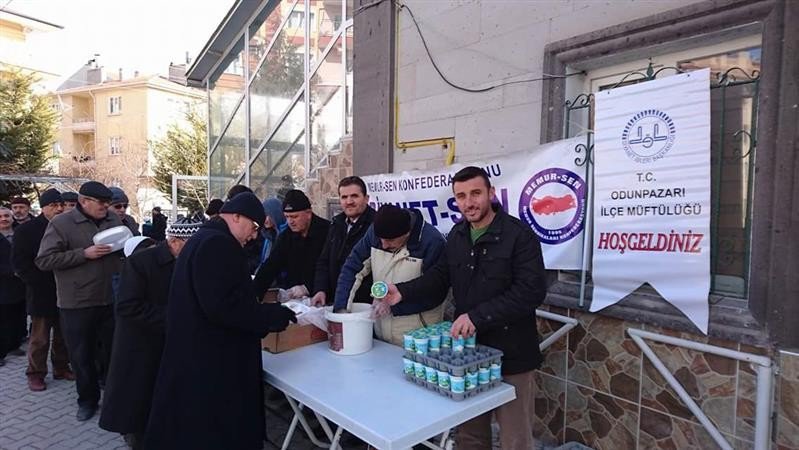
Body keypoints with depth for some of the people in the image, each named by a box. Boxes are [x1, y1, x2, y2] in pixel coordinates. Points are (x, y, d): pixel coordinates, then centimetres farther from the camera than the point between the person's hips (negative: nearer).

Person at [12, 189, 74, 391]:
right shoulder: (26, 230, -3)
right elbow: (21, 263, -6)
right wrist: (40, 282, -13)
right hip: (41, 293, -3)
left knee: (63, 336, 12)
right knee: (40, 338, 4)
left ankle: (61, 368, 26)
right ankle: (35, 374, 18)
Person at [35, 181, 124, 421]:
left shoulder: (114, 220, 6)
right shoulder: (61, 223, -8)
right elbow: (43, 260, -12)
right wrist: (84, 254, -21)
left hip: (112, 299, 4)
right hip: (77, 303, -3)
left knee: (114, 350, 14)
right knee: (82, 355, 9)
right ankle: (87, 400, 29)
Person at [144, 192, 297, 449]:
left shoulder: (204, 239, 14)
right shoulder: (218, 244, -20)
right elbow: (223, 306, -28)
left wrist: (264, 314, 13)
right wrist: (272, 315, -18)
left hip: (196, 356, 11)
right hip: (212, 360, -11)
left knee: (192, 429, 21)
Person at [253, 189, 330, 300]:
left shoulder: (326, 231, -12)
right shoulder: (286, 236, 8)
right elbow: (270, 267, 2)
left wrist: (307, 288, -23)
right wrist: (254, 294, -10)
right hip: (292, 297, 6)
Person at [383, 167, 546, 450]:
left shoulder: (519, 235, -15)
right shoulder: (457, 235, 6)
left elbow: (532, 291, -22)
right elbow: (441, 275, 12)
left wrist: (477, 316, -26)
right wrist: (404, 292, -4)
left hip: (509, 353, -5)